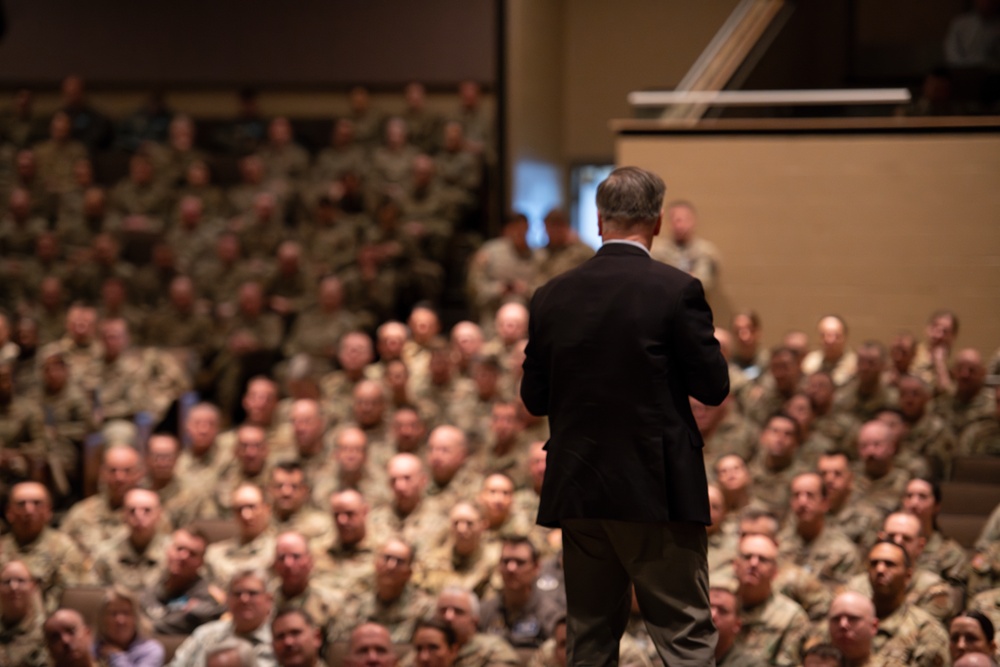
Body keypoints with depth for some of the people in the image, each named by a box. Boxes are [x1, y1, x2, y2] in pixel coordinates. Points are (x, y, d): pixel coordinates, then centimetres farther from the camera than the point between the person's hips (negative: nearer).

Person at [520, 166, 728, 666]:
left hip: (576, 492, 4)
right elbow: (713, 387, -6)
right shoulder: (676, 291, -10)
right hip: (657, 492, -4)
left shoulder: (551, 297, 2)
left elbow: (535, 399, 7)